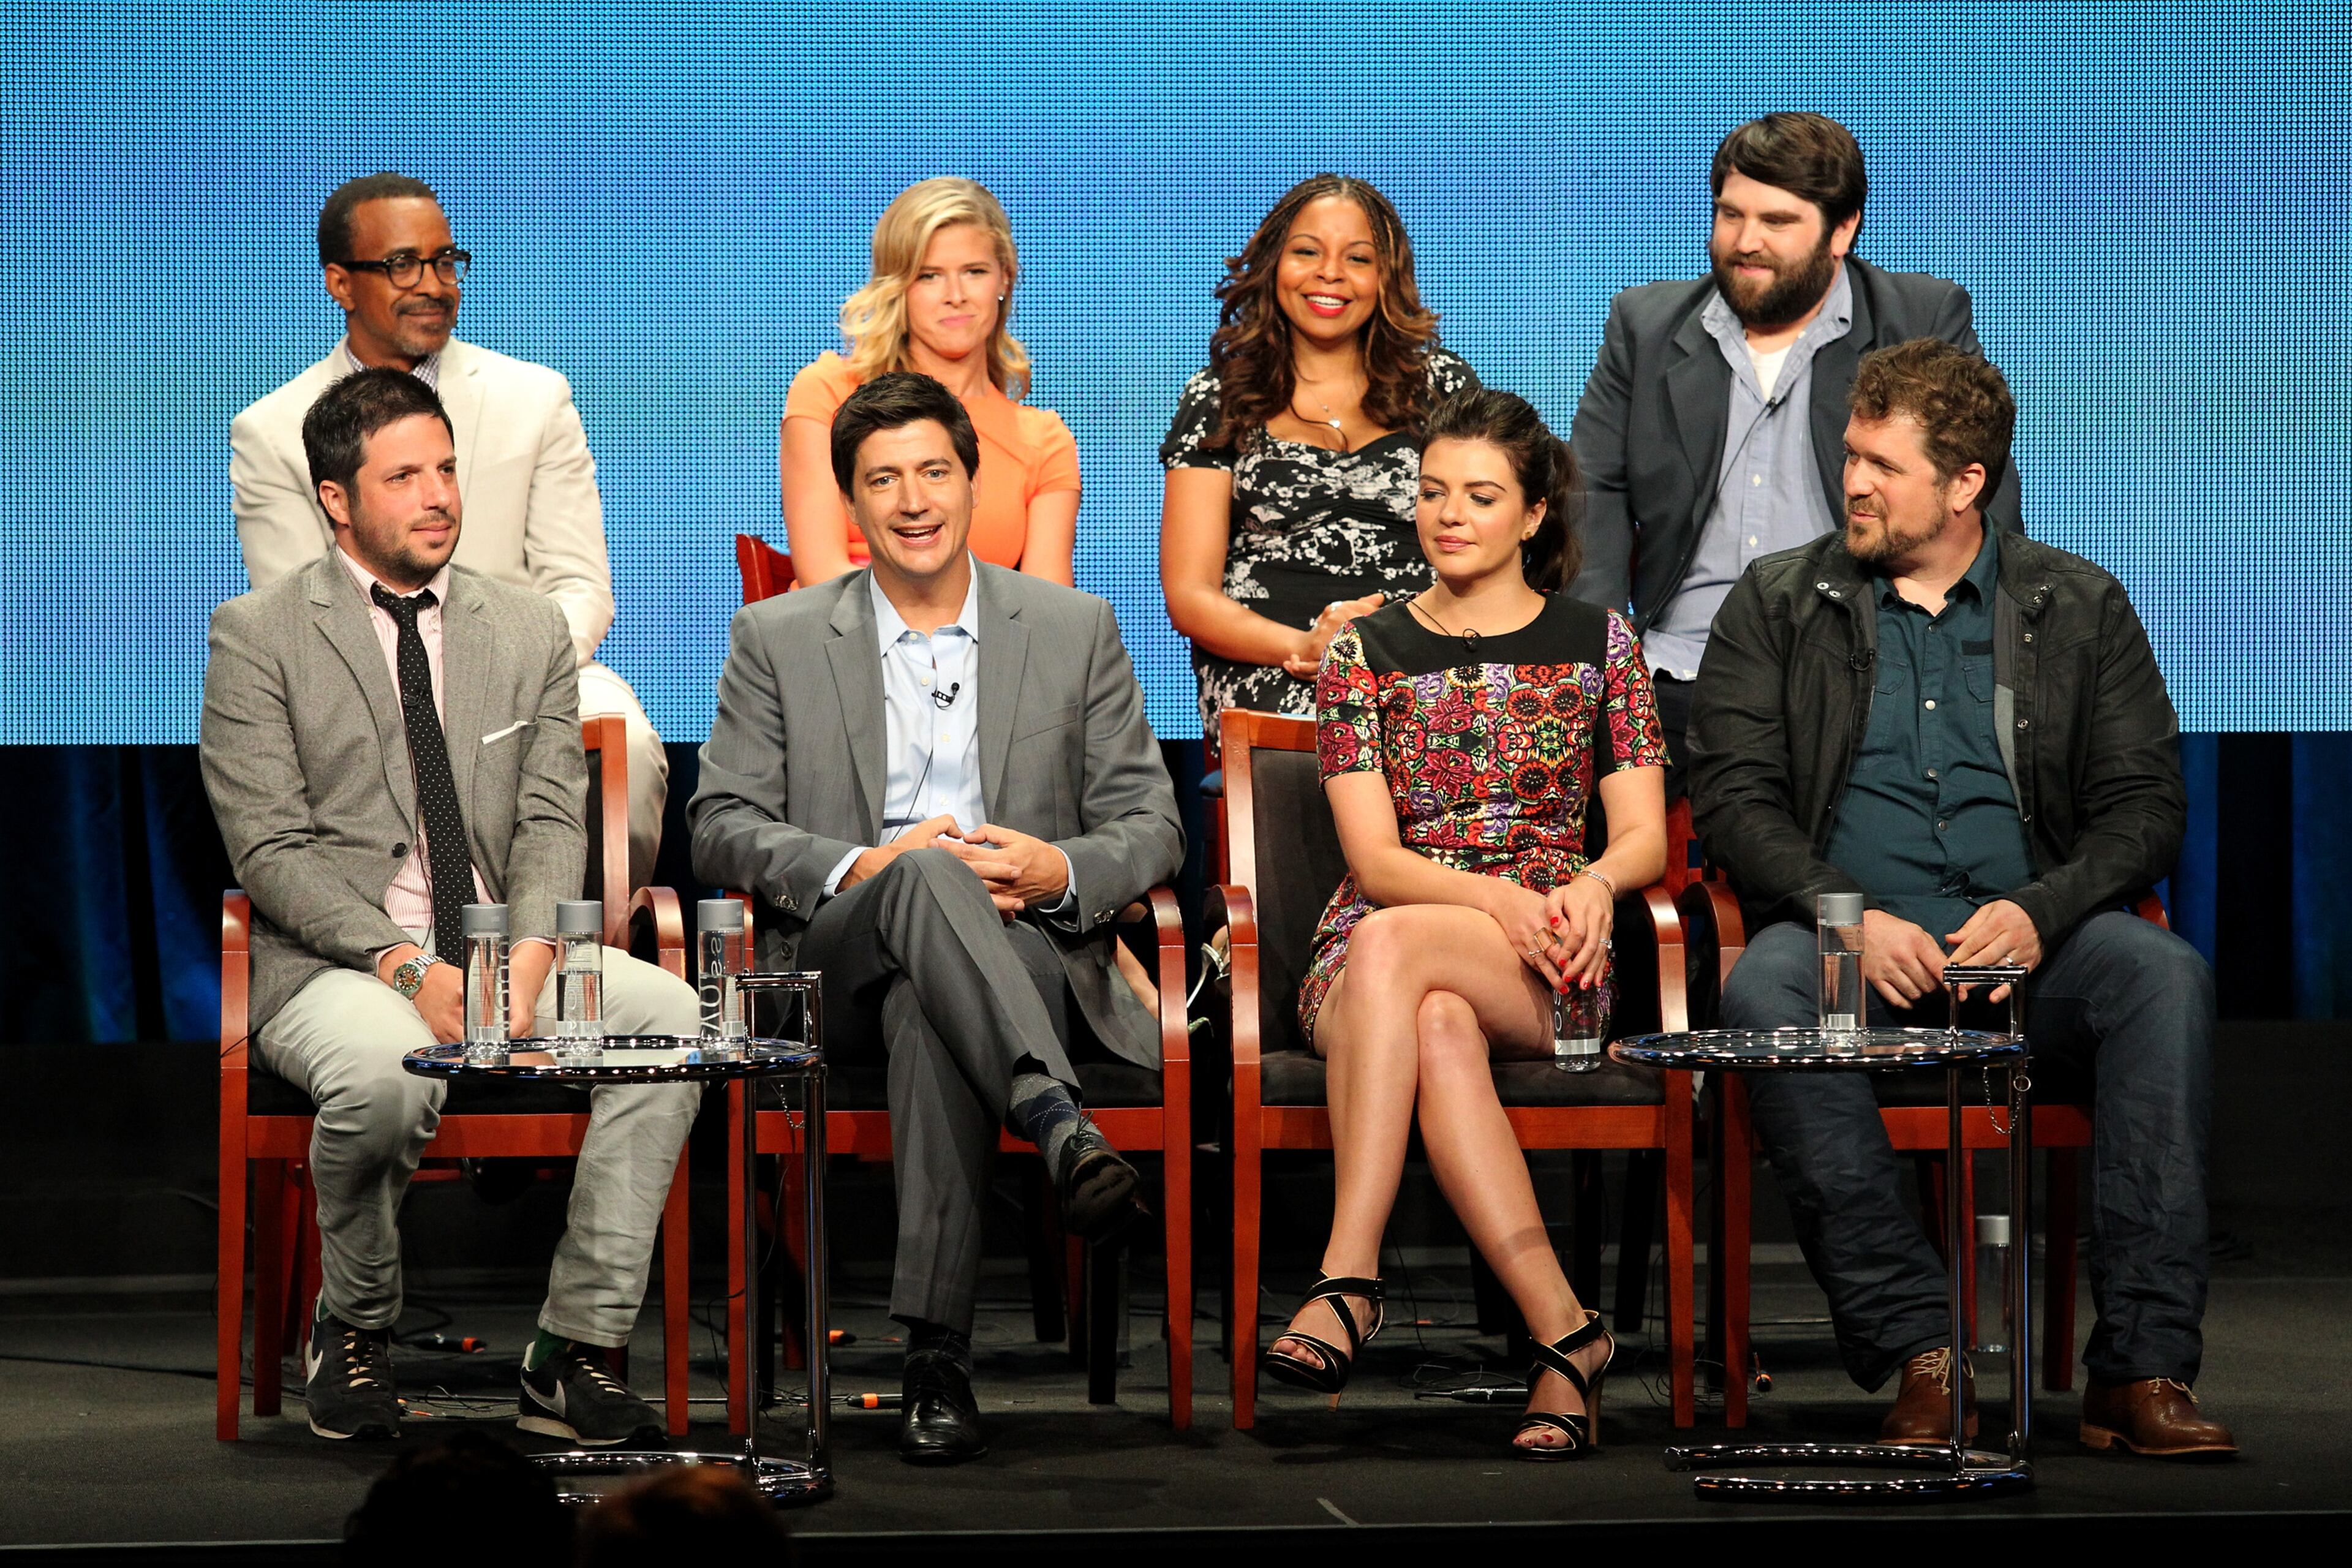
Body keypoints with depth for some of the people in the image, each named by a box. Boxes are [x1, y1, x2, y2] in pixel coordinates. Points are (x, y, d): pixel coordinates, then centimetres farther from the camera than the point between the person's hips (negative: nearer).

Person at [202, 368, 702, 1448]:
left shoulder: (530, 631, 15)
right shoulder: (256, 637, 1)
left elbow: (552, 823, 7)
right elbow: (271, 850, -7)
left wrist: (529, 955, -15)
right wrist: (408, 967, -20)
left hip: (506, 950, 4)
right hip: (334, 964, -4)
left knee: (672, 1016, -25)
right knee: (386, 1072, -39)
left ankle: (573, 1355, -21)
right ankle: (354, 1330, -7)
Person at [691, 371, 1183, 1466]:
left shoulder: (1076, 630, 15)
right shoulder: (777, 640, 13)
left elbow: (1151, 828, 11)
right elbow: (720, 829, 5)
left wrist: (1059, 873, -12)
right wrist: (863, 869, -13)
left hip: (1027, 950, 0)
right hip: (840, 957, 0)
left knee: (931, 1014, -38)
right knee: (927, 880, -37)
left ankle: (936, 1352, -46)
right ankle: (1059, 1127, -57)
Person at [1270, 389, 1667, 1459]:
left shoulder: (1595, 640, 11)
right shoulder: (1363, 654, 10)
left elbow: (1644, 835, 6)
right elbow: (1374, 857, -1)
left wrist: (1592, 884, -19)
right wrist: (1502, 897, -19)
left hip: (1545, 966, -1)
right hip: (1368, 956, 1)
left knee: (1389, 944, -36)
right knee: (1440, 1031, -38)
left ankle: (1349, 1280, -43)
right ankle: (1562, 1330, -43)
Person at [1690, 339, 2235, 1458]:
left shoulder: (2080, 608, 14)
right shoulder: (1778, 604, 14)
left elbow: (2145, 805, 7)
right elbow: (1733, 798, 4)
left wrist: (2040, 911, -13)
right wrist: (1849, 916, -14)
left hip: (2028, 937, 1)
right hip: (1850, 938, 0)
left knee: (2165, 977, -32)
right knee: (1762, 996, -36)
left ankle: (2143, 1369, -34)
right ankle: (1919, 1354, -34)